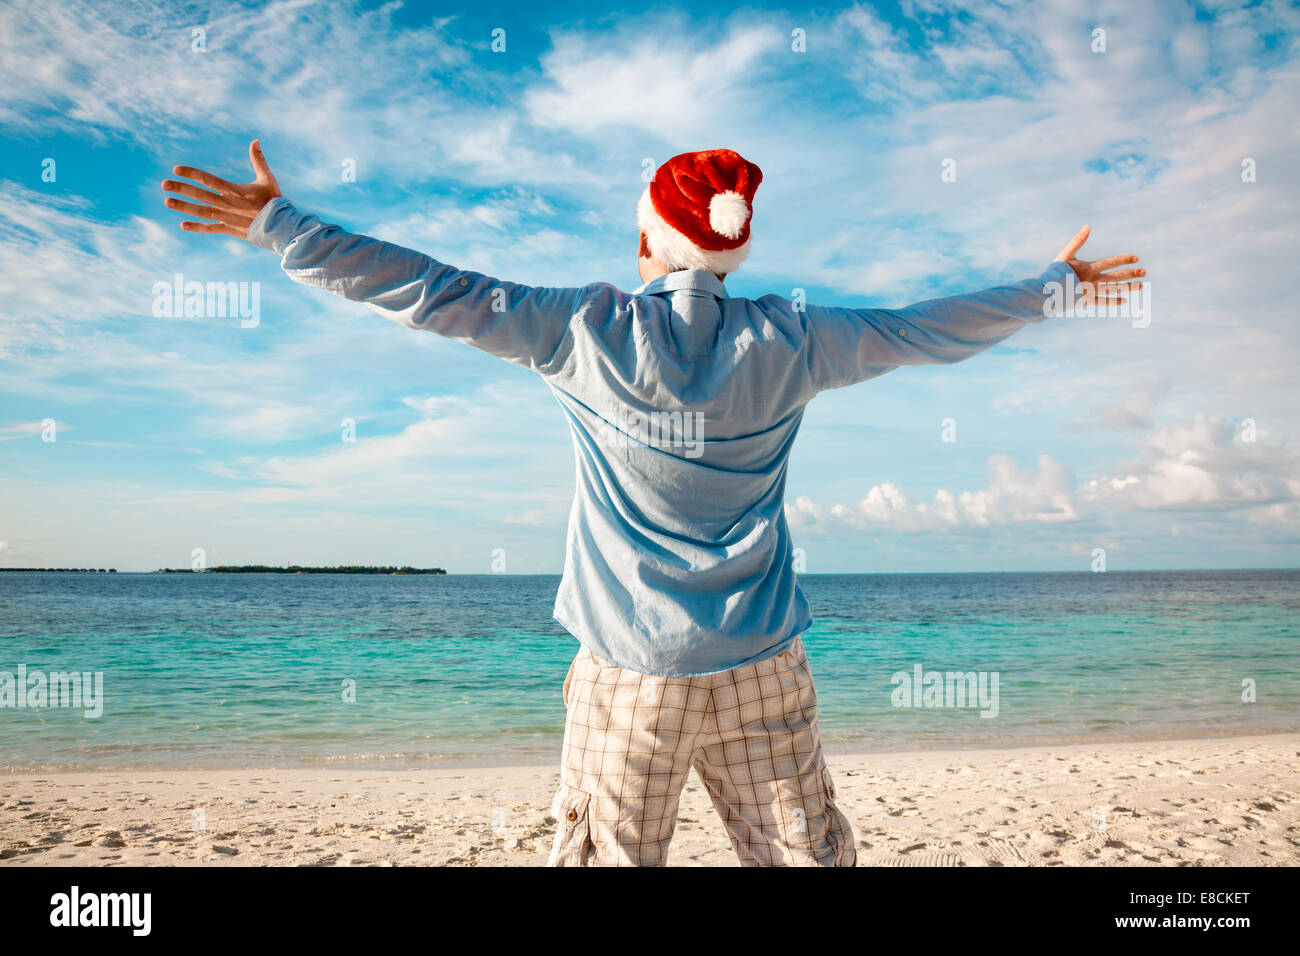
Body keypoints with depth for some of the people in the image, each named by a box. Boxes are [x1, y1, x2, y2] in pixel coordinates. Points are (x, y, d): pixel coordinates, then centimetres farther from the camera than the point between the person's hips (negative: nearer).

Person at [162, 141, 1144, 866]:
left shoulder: (585, 329, -5)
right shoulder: (786, 341, 0)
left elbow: (430, 292, -4)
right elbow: (925, 330, 12)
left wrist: (278, 224, 5)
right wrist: (1055, 287, 27)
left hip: (628, 673, -1)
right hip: (761, 670, 2)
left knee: (607, 855, 10)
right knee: (809, 853, 13)